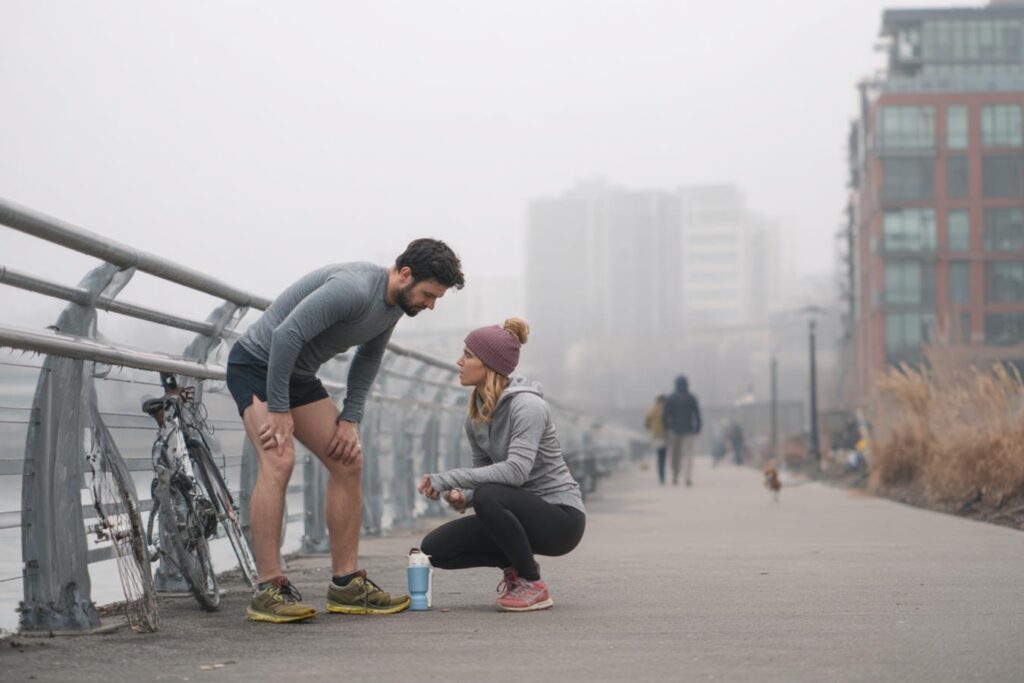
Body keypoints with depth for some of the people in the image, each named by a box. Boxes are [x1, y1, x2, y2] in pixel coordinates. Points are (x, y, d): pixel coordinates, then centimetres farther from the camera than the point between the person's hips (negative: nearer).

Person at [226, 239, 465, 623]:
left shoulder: (393, 306, 1)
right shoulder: (353, 289, -29)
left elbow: (368, 359, 15)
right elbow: (286, 336, -32)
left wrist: (350, 418, 4)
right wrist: (278, 410, -26)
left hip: (298, 376, 10)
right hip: (256, 364, -10)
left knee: (347, 461, 3)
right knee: (279, 462, -25)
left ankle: (346, 584, 7)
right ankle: (269, 590, -24)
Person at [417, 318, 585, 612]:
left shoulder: (527, 405, -20)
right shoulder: (475, 418, 4)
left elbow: (515, 471, -33)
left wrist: (447, 479, -31)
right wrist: (463, 496, -10)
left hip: (561, 518, -8)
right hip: (520, 512, 8)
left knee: (488, 496, -35)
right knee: (434, 548, -4)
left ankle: (532, 584, -16)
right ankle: (516, 564, 12)